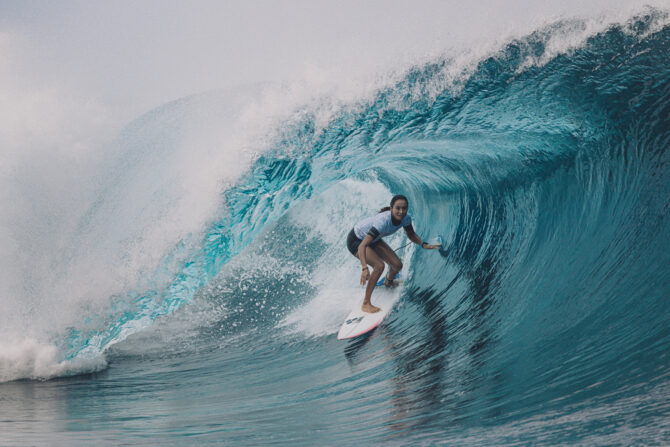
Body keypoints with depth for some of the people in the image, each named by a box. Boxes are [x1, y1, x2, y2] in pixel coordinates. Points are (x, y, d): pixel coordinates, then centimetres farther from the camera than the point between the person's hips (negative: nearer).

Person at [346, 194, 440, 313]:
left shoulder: (406, 218, -20)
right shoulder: (383, 221, -41)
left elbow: (411, 235, 4)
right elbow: (362, 246, -46)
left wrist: (424, 245, -14)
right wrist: (364, 268, -58)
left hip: (373, 239, 7)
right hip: (356, 241, -7)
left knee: (397, 265, -1)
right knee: (379, 265, -28)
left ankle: (388, 281, 37)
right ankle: (366, 304, -18)